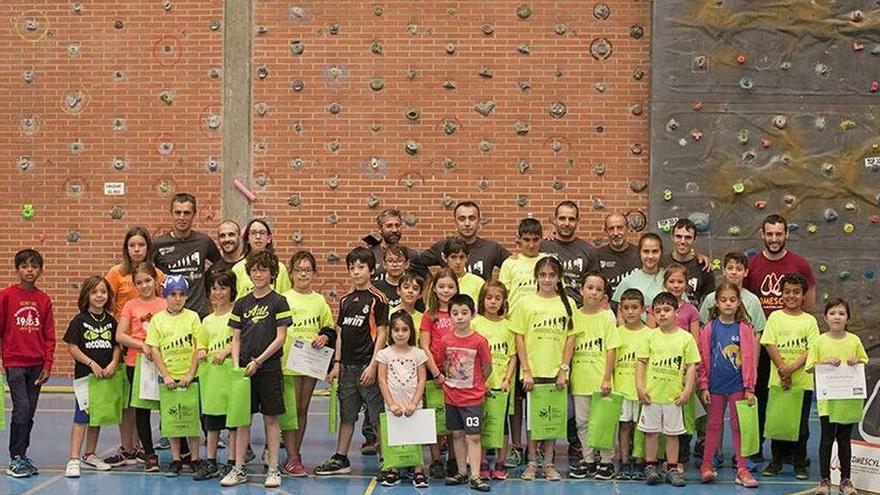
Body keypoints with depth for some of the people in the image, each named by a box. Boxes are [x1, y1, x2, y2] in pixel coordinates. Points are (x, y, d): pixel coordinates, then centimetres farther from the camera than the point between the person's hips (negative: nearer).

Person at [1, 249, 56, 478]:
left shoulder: (44, 300, 6)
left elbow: (49, 336, 8)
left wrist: (47, 364, 3)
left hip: (36, 364, 4)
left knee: (30, 413, 9)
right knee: (21, 409, -11)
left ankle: (23, 455, 21)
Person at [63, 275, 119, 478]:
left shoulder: (111, 321, 6)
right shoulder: (79, 320, -6)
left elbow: (117, 346, 9)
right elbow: (72, 348, -9)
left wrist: (113, 364, -8)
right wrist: (91, 363, -16)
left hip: (105, 375, 5)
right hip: (84, 374, -5)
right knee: (81, 417, -8)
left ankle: (89, 456, 25)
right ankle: (74, 460, -8)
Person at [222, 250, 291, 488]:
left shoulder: (278, 302, -3)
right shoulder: (242, 303, 9)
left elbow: (280, 338, -7)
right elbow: (236, 338, 10)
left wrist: (258, 361, -12)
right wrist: (236, 364, -4)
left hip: (269, 368, -3)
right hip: (244, 369, 4)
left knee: (271, 418, 3)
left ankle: (273, 469, 10)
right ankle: (239, 469, 14)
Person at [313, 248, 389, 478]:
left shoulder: (377, 299, -6)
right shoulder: (346, 300, 12)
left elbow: (381, 334, -9)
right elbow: (341, 332, 16)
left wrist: (373, 365, -15)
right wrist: (337, 363, 10)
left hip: (368, 365, -6)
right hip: (348, 365, 6)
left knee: (377, 416, -2)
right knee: (346, 414, 13)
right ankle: (340, 459, 21)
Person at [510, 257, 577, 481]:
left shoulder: (567, 303, 3)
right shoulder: (525, 303, -1)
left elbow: (570, 338, 3)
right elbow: (519, 339, -2)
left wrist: (564, 369, -4)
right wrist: (526, 371, -7)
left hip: (556, 372, 1)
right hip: (533, 371, -1)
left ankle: (549, 463, 18)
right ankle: (532, 463, 16)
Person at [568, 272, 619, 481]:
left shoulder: (607, 317, -3)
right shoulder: (574, 316, 5)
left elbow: (611, 350, -6)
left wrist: (607, 378, -11)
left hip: (600, 379, -3)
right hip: (579, 379, 3)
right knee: (582, 421, 10)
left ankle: (606, 461, 15)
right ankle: (588, 459, 21)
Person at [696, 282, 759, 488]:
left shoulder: (744, 328, -4)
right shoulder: (709, 328, -2)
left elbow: (749, 359, -4)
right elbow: (704, 359, 0)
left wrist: (749, 388, -6)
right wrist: (703, 386, -2)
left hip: (737, 385, -1)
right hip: (715, 385, 1)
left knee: (738, 425, 7)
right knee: (714, 425, 11)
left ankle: (742, 470, 11)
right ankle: (706, 466, 18)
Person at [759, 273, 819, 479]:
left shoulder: (809, 320, 3)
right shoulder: (775, 317, 3)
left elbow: (812, 350, -4)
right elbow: (770, 346, -4)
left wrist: (791, 368, -16)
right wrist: (782, 370, -13)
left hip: (803, 382, 0)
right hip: (778, 380, 0)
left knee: (801, 424, 4)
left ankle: (800, 464, 15)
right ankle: (776, 461, 18)